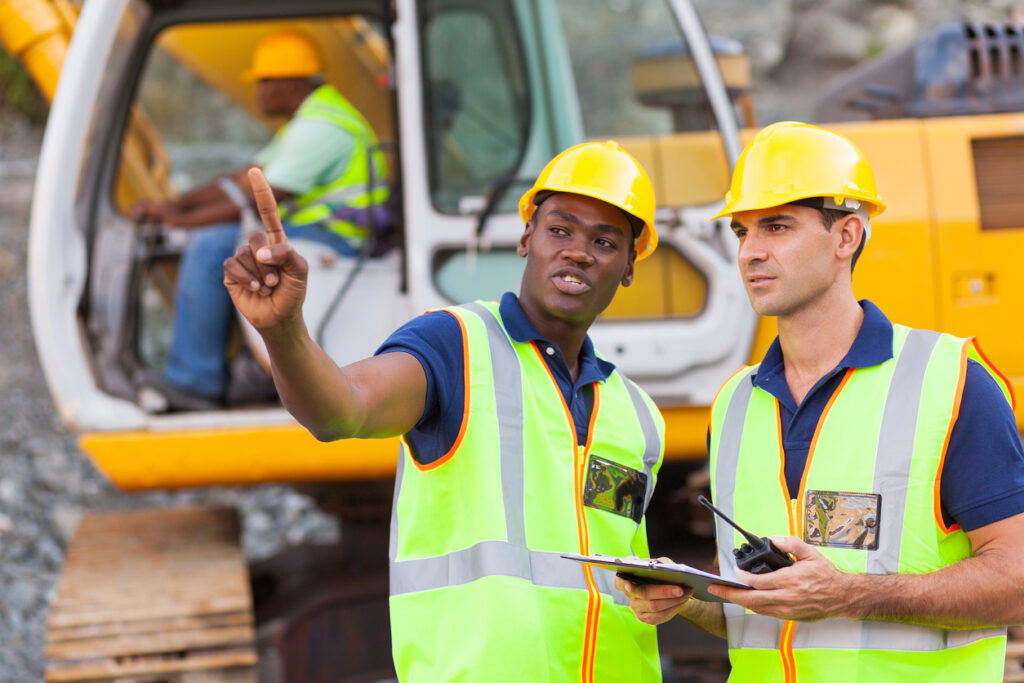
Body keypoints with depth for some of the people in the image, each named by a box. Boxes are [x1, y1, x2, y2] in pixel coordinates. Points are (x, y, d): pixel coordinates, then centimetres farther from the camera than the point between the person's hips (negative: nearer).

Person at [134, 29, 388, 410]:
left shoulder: (320, 125, -17)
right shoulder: (306, 119, 19)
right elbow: (245, 181, 18)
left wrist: (183, 219, -15)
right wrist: (174, 204, 7)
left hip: (332, 237, -11)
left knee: (209, 248, -18)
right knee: (211, 248, 16)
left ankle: (193, 381, -16)